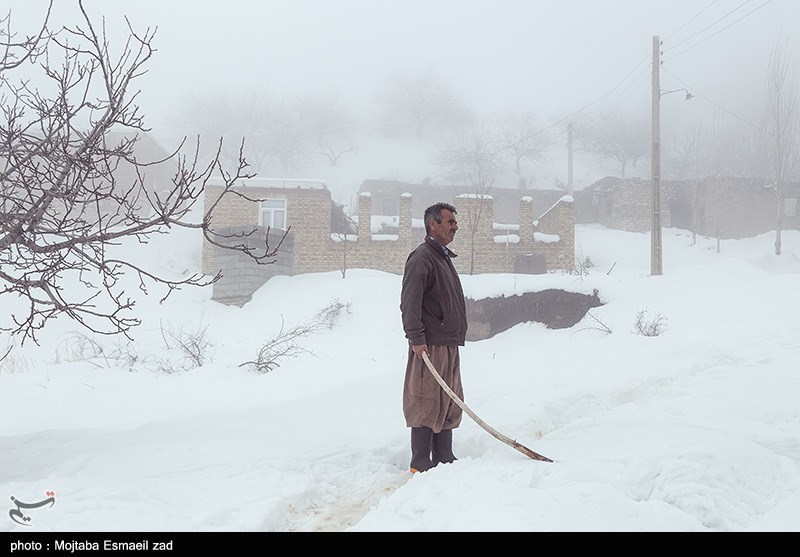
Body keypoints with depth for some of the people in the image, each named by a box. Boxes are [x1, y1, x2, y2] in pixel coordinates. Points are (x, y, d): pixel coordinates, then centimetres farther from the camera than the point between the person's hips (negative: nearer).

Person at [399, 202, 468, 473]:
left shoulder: (443, 257, 22)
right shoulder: (421, 257, -10)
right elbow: (409, 302, -19)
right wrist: (416, 338, -24)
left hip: (448, 344, 10)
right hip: (430, 345, -10)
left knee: (448, 403, 12)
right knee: (426, 402, -7)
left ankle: (443, 457, 20)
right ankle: (420, 463, -2)